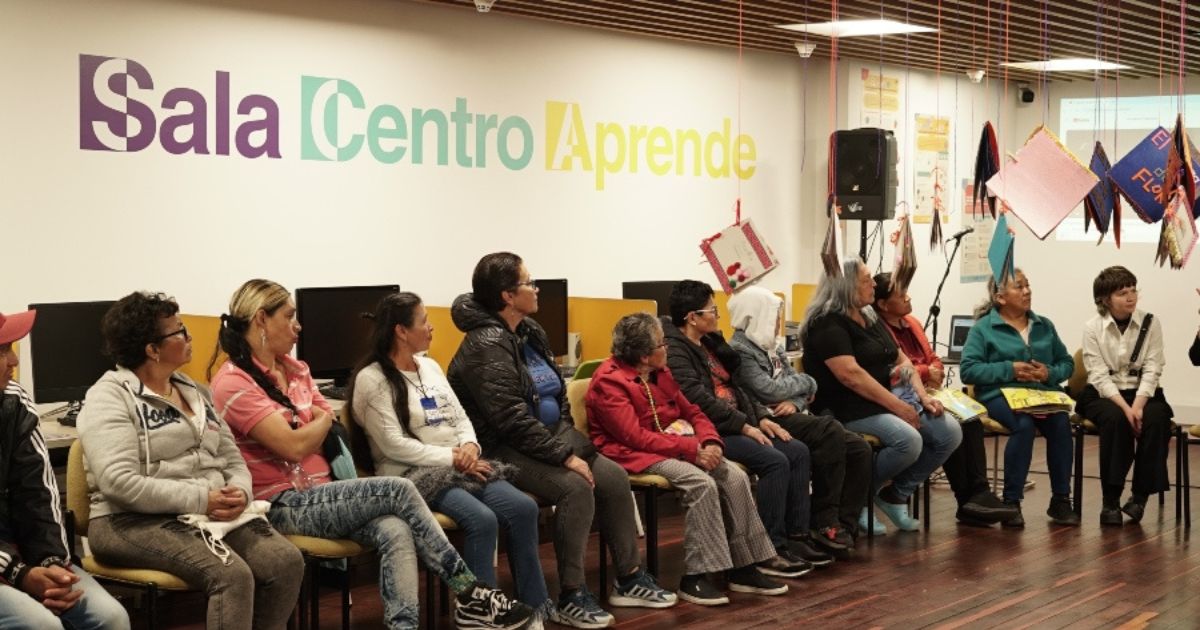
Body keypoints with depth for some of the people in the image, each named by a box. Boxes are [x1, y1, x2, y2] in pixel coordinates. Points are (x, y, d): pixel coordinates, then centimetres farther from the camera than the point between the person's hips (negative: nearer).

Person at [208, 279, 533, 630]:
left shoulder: (295, 370, 15)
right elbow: (295, 446, -18)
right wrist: (323, 419, 1)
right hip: (282, 507, -7)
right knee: (399, 490, -20)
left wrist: (317, 420, -6)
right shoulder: (233, 383, -12)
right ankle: (470, 594, -11)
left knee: (395, 532, -23)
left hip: (319, 495, 7)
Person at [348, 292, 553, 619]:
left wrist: (469, 446, -6)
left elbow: (460, 417, 17)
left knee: (524, 508, -16)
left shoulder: (430, 366, 17)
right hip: (413, 474, -7)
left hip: (458, 466, 7)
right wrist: (451, 457, -17)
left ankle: (535, 605, -8)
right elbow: (394, 445, -16)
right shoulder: (372, 380, -8)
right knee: (482, 519, -31)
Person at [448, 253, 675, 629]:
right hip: (502, 450, -9)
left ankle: (629, 579, 5)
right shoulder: (487, 346, -19)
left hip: (546, 439, 9)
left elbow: (558, 394, 16)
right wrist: (564, 455, -24)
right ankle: (570, 598, -20)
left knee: (614, 477, -6)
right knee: (576, 487, -28)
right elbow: (513, 420, -25)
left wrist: (569, 442, 0)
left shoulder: (531, 333, 9)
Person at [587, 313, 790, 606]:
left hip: (674, 447, 8)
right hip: (637, 455, -8)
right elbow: (635, 436, -23)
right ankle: (694, 577, -23)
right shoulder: (609, 381, -15)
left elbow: (692, 412, 14)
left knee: (735, 477, -12)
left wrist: (710, 441, -9)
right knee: (702, 483, -31)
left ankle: (743, 568, -7)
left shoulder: (659, 373, 11)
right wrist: (692, 449, -24)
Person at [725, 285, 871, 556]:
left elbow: (796, 388, 17)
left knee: (859, 449, -10)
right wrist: (805, 382, 2)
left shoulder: (772, 347, 22)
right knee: (829, 431, -31)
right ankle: (823, 522, -24)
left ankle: (843, 524, -9)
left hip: (790, 417, 8)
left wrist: (795, 403, -7)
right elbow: (769, 391, -15)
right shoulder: (738, 351, -5)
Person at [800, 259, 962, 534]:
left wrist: (923, 396, 2)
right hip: (851, 409, -9)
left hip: (890, 399, 9)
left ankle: (896, 495, 5)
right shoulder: (828, 324, -12)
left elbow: (901, 360, 19)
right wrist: (897, 406, -22)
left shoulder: (870, 318, 17)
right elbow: (851, 375, -22)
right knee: (908, 441, -32)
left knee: (950, 432, -7)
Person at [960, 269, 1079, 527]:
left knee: (1060, 422, -28)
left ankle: (1060, 500, -18)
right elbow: (968, 370, -5)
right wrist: (1009, 369, -13)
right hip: (1001, 395, -4)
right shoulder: (984, 328, 5)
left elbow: (1067, 363, 19)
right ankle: (1011, 502, -25)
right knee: (1024, 424, -35)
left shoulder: (1044, 326, 20)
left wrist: (1050, 373, -4)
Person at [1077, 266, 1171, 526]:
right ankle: (1111, 501, -26)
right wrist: (1125, 407, -24)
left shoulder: (1150, 323, 1)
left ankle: (1140, 495, -18)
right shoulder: (1092, 327, -3)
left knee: (1155, 418, -32)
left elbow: (1152, 370, -6)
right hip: (1104, 395, -1)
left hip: (1142, 392, 2)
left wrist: (1137, 405, -22)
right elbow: (1099, 375, -10)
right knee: (1115, 418, -35)